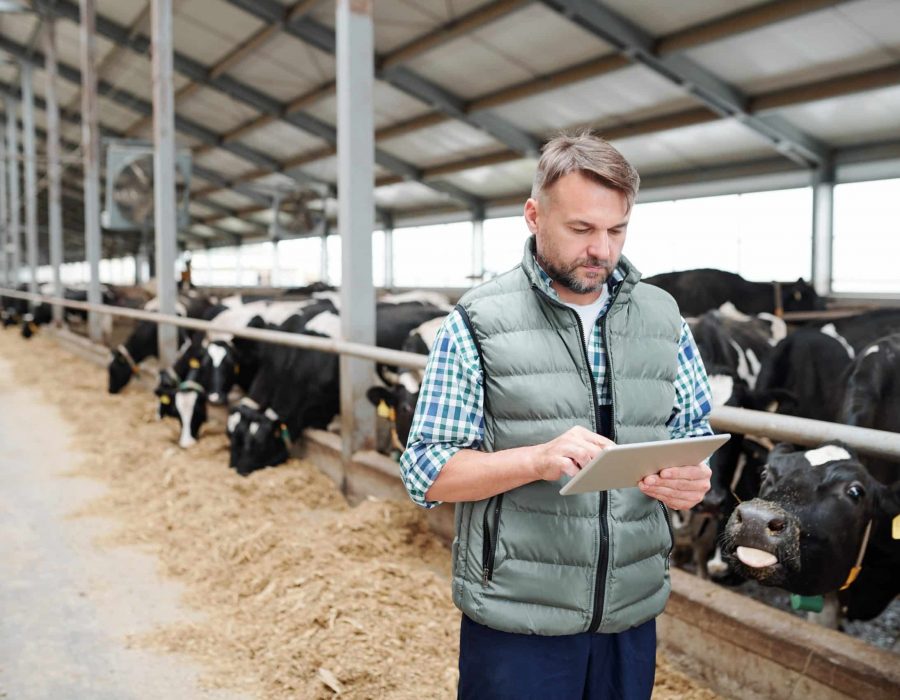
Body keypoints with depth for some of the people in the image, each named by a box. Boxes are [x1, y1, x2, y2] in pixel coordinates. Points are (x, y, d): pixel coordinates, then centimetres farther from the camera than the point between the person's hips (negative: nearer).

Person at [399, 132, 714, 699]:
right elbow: (426, 472, -8)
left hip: (634, 618, 4)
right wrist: (538, 459, -24)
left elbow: (696, 437, 12)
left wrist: (692, 480, -12)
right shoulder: (478, 323, -7)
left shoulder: (663, 319, 5)